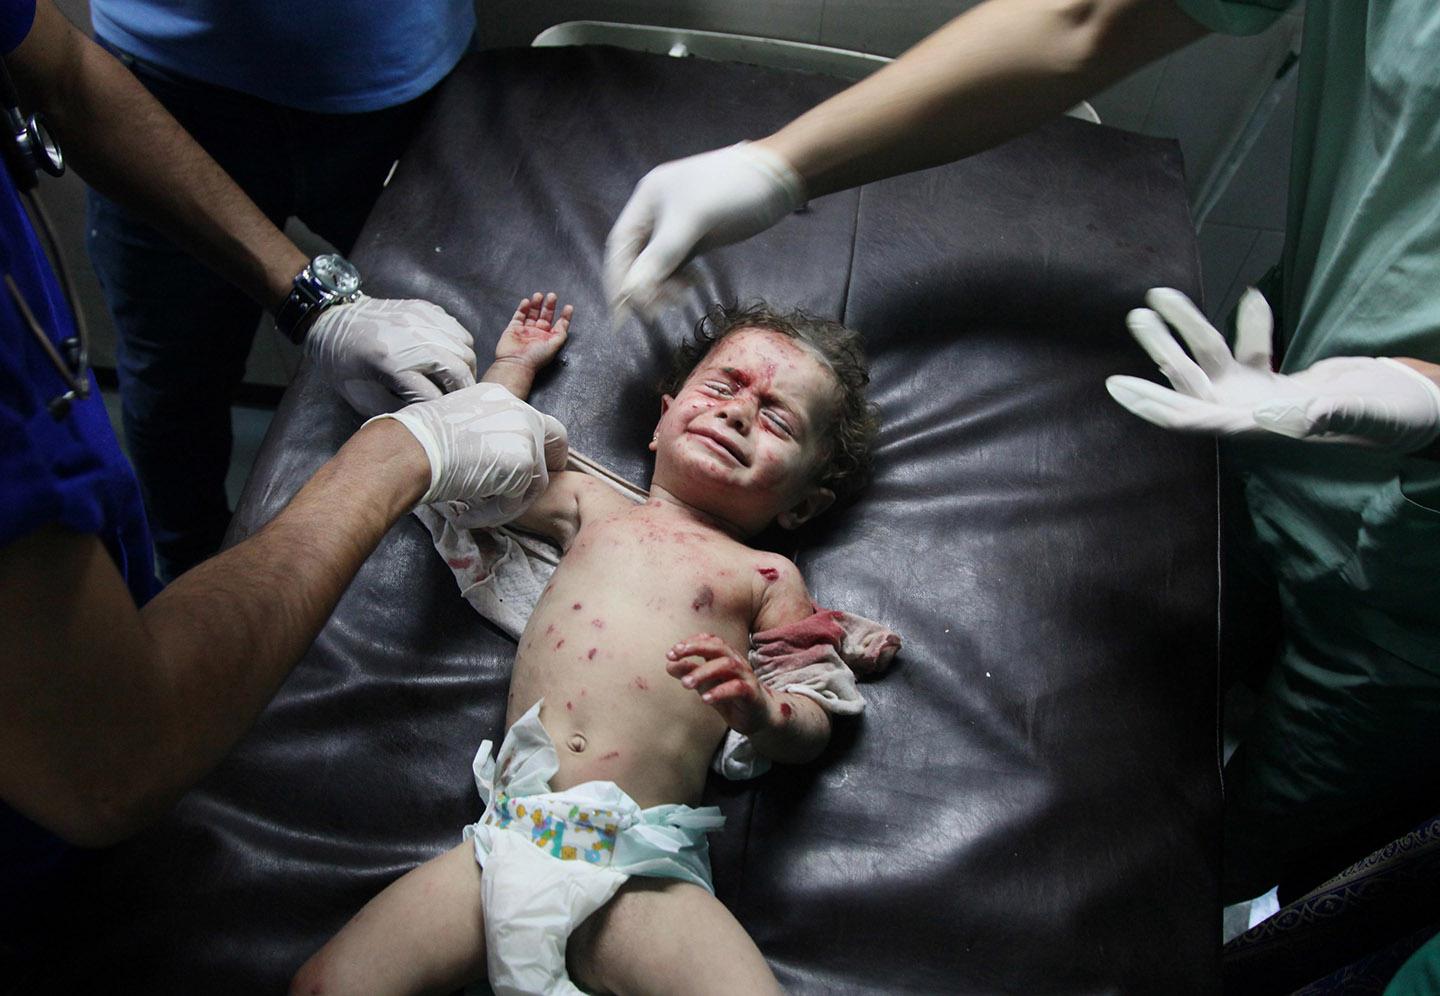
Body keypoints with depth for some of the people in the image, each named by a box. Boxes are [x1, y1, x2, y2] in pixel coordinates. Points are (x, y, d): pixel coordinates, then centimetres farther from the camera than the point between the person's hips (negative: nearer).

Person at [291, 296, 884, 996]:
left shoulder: (765, 575, 10)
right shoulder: (591, 506, 18)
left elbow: (811, 731, 6)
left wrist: (758, 710, -15)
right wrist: (515, 364, 39)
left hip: (641, 870, -2)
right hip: (507, 835, 2)